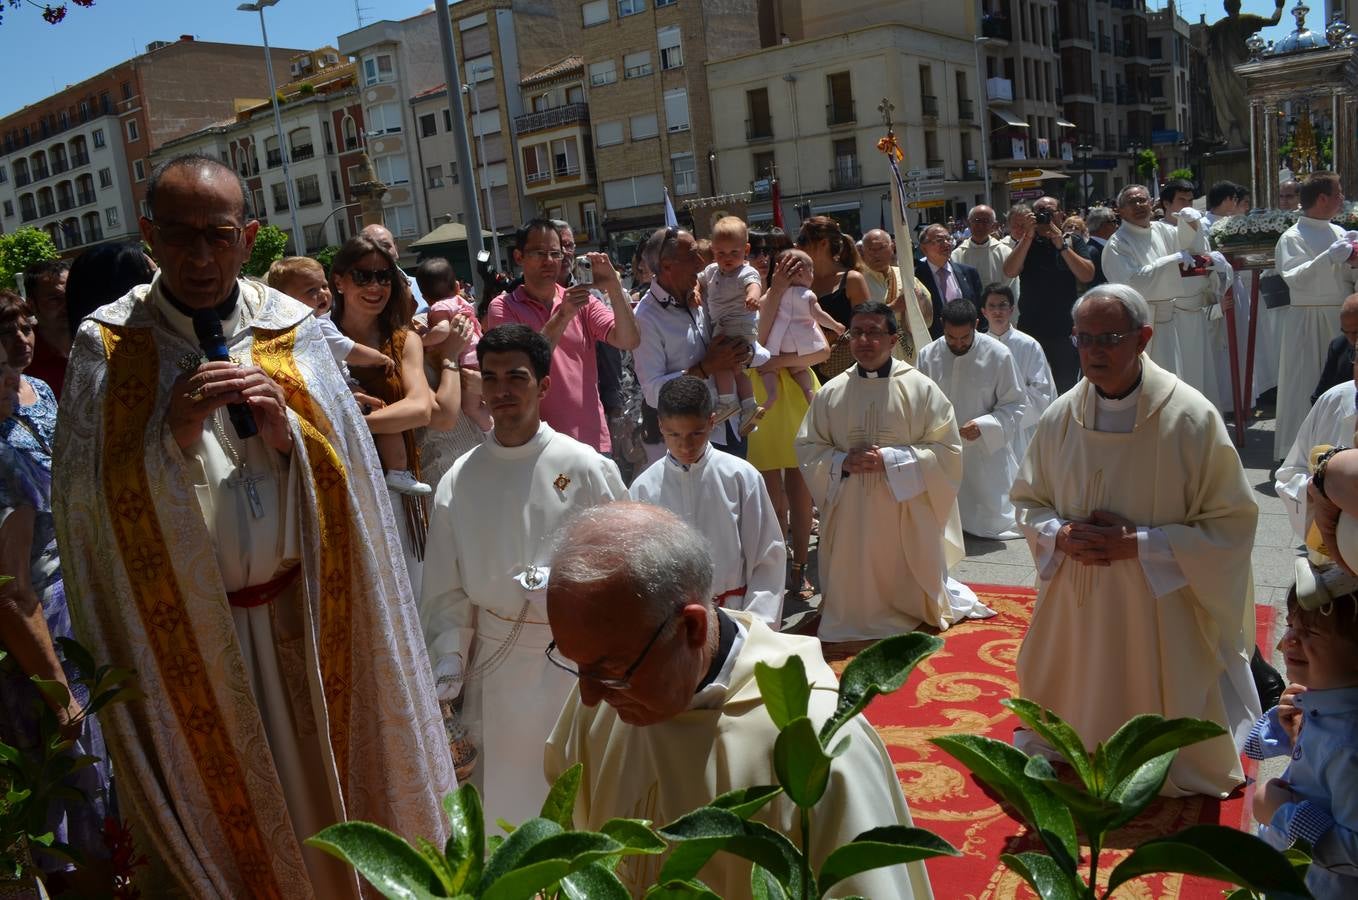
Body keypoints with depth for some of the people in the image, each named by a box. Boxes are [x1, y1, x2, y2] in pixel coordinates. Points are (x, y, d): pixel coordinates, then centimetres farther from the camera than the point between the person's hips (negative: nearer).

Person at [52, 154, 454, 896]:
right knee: (225, 805, 13)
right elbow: (85, 497, -8)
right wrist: (172, 434, -21)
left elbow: (349, 469, 0)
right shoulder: (108, 346, -4)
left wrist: (288, 431, -18)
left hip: (304, 620, 2)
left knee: (325, 777, 16)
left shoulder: (292, 330, 1)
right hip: (185, 636, -1)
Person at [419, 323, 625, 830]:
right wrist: (448, 661, -3)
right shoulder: (460, 480, 1)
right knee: (503, 785, 11)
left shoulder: (584, 467, -6)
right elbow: (446, 587, 4)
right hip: (495, 661, 2)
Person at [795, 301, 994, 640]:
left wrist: (890, 459, -18)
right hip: (849, 514, 2)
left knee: (908, 592, 11)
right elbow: (807, 447, 7)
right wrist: (841, 462, -13)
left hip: (905, 513, -2)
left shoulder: (921, 388, -5)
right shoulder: (831, 392, 3)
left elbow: (946, 450, -8)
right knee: (851, 593, 9)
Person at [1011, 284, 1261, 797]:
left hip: (1161, 609, -3)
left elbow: (1231, 523, -11)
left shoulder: (1190, 418, -15)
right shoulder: (1060, 416, -2)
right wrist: (1060, 535, -11)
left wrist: (1139, 544, -19)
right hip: (1076, 606, 4)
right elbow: (1027, 501, 9)